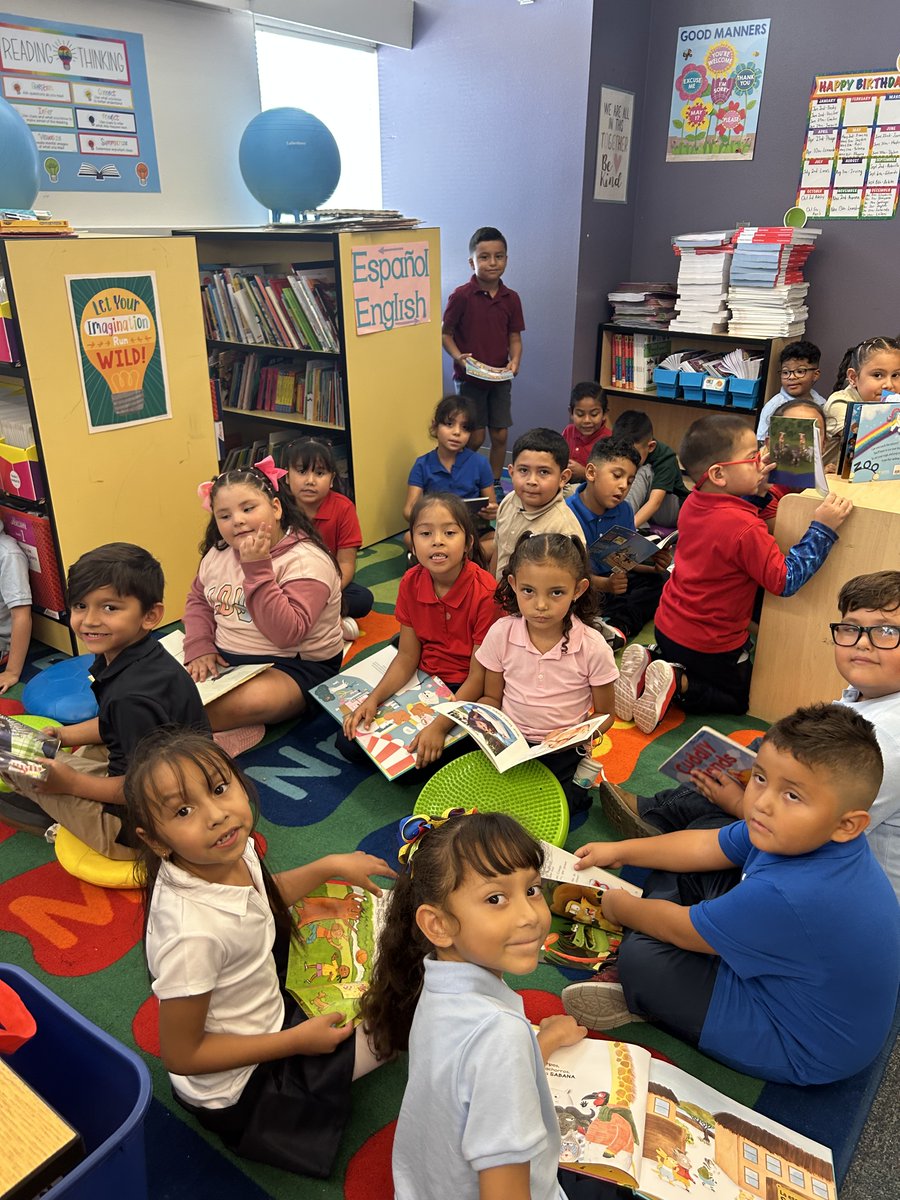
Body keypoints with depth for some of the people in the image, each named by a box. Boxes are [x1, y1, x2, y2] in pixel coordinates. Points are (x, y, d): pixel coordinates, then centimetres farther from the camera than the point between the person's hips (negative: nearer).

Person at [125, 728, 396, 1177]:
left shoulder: (231, 852, -17)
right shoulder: (192, 934, -38)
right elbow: (180, 1056, -24)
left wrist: (330, 865, -2)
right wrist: (297, 1040, -19)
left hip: (269, 1001, 7)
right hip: (237, 1089, -7)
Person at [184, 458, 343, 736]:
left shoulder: (305, 561, -20)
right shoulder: (218, 552, 4)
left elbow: (287, 634, -28)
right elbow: (198, 600, 17)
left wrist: (258, 569, -31)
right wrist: (199, 648, -3)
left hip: (298, 666, -6)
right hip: (226, 660, 7)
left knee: (251, 700, -36)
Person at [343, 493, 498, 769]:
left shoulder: (486, 593, -24)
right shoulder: (411, 583, -6)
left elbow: (478, 677, -19)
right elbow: (407, 657, 0)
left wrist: (439, 726, -29)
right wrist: (373, 700, -14)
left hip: (466, 691, -5)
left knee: (410, 762, -23)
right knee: (350, 740, -7)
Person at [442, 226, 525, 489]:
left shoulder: (511, 298, 1)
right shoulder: (461, 296, -11)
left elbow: (515, 337, 6)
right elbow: (445, 333, -5)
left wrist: (514, 361, -12)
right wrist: (458, 357, -21)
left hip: (500, 377, 4)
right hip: (469, 377, -4)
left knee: (500, 435, 7)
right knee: (475, 437, -1)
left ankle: (495, 484, 25)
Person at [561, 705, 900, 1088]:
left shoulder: (789, 896, -41)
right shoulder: (794, 835, -15)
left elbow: (682, 930, -24)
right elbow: (704, 846, 2)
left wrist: (620, 907, -4)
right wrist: (619, 851, 7)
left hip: (803, 1051, -8)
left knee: (641, 958, -18)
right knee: (675, 876, 7)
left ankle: (643, 1000, 16)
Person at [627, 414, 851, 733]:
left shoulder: (693, 502, -6)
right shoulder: (746, 529, -29)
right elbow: (785, 580, -23)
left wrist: (753, 485, 6)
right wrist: (822, 528, -22)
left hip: (667, 626, 6)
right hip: (711, 644, -6)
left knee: (680, 663, 37)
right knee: (740, 699, 19)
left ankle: (648, 667, 6)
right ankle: (679, 684, -5)